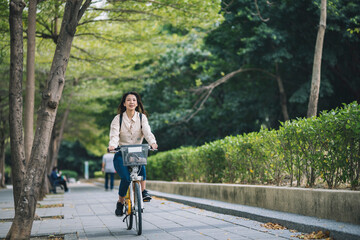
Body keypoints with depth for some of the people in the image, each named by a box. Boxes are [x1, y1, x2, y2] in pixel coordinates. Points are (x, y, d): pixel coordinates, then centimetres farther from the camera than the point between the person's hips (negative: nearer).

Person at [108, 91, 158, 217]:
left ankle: (143, 191, -28)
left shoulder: (142, 117, 5)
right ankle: (120, 202, 1)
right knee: (126, 178, -23)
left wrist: (153, 143, -34)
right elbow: (114, 134, -14)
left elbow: (147, 132, -12)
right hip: (121, 154, -1)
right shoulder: (118, 118, 2)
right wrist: (112, 145, -37)